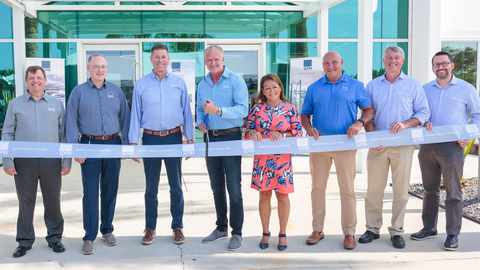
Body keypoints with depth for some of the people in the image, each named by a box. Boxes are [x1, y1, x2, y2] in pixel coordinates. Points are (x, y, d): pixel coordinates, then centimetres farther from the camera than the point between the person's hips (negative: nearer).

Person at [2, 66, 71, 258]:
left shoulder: (57, 104, 8)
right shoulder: (15, 104, 7)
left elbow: (64, 134, 8)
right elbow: (7, 134, 6)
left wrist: (67, 161, 1)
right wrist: (7, 161, -2)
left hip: (51, 161, 0)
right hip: (24, 161, 0)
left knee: (53, 200, 7)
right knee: (25, 202, 7)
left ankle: (54, 237, 21)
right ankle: (25, 241, 19)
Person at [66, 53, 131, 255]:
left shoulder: (116, 90, 10)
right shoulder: (79, 91, 3)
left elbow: (125, 118, 10)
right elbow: (71, 121, 1)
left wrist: (127, 144, 3)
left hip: (113, 144, 2)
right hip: (90, 145, -2)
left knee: (110, 190, 10)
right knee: (90, 192, -2)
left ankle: (107, 230, 24)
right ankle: (89, 237, 6)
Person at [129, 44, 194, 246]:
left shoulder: (179, 83, 5)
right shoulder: (141, 85, 3)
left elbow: (186, 112, 8)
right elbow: (135, 115, 5)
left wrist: (190, 139, 4)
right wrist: (133, 143, 0)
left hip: (174, 138, 0)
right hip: (150, 138, 0)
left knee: (176, 186, 5)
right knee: (151, 187, 6)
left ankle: (177, 227, 16)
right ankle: (150, 228, 17)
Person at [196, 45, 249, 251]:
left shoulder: (235, 81, -8)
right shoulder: (202, 84, 11)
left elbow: (243, 109, -18)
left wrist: (218, 110, -27)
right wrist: (200, 122, 0)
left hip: (230, 137, -6)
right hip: (210, 138, 6)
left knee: (234, 188, -4)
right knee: (216, 186, 13)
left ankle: (237, 232, 6)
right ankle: (221, 228, 26)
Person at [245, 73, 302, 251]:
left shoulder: (289, 108, 1)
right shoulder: (257, 109, 5)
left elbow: (298, 132, -1)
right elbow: (248, 130, 7)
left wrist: (283, 135, -17)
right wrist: (253, 133, -15)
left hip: (282, 159, -1)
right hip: (262, 158, 1)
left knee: (282, 196, 4)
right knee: (264, 195, 7)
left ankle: (282, 234, 19)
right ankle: (265, 233, 22)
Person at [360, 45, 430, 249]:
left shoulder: (413, 85, 7)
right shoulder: (372, 86, 12)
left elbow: (423, 113, 4)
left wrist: (405, 124, -14)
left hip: (403, 144, -1)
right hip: (378, 145, 2)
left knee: (401, 189, 1)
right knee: (374, 188, 3)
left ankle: (396, 231, 12)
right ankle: (373, 228, 15)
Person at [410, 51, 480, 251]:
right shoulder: (425, 89, 11)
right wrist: (424, 122, -4)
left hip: (452, 147, -3)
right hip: (427, 146, 4)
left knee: (453, 192, -1)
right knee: (430, 189, 12)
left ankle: (453, 234, 8)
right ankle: (429, 228, 24)